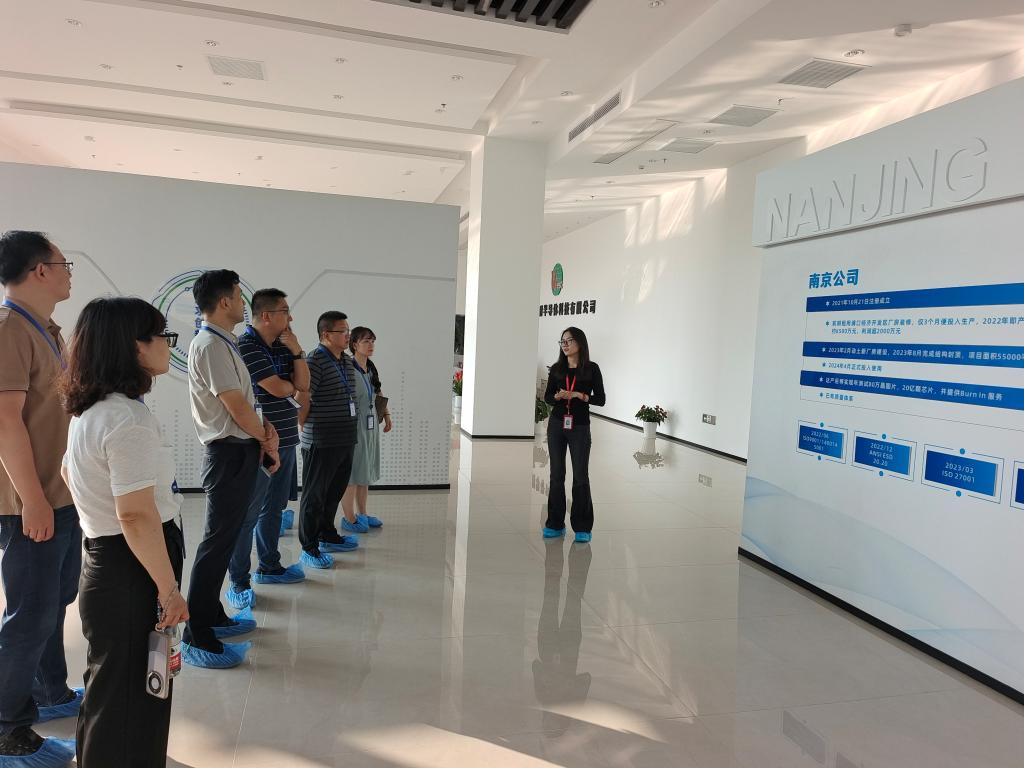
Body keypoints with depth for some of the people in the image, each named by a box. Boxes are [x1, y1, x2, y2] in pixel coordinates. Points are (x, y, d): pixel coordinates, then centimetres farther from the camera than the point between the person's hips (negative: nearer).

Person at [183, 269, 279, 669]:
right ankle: (196, 639, 3)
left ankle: (212, 616, 30)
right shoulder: (211, 345, -16)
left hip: (238, 452, 10)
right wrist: (267, 443, -5)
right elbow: (236, 406, -18)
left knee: (224, 539, 17)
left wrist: (264, 426, -1)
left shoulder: (224, 344, 15)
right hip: (230, 454, -10)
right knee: (217, 543, -5)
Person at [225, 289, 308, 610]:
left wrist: (296, 351, -5)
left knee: (273, 508, 18)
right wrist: (292, 387, 3)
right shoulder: (246, 345, -14)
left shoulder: (283, 346, 11)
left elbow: (303, 385, 5)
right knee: (248, 513, -1)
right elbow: (277, 388, -19)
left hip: (285, 440, 9)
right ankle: (239, 583, 8)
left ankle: (268, 566, 32)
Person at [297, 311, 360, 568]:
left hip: (346, 440, 8)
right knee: (314, 496, 3)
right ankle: (309, 548, 13)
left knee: (335, 492, 19)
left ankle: (328, 536, 34)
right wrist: (306, 429, -8)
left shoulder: (347, 362, 12)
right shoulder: (315, 361, -15)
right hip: (321, 443, -8)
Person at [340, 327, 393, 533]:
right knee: (351, 473, 1)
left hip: (371, 425, 8)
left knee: (366, 471, 15)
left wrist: (386, 414, 14)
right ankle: (349, 518, 12)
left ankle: (362, 513, 26)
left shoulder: (371, 368, 10)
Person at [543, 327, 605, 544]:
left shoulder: (591, 368, -3)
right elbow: (547, 397, 9)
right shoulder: (556, 369, 5)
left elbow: (600, 399, -4)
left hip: (580, 427, -3)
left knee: (580, 476, -1)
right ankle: (555, 524, 15)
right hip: (556, 425, 3)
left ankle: (583, 527, 9)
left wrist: (579, 395, -18)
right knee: (557, 474, 6)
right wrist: (558, 396, -13)